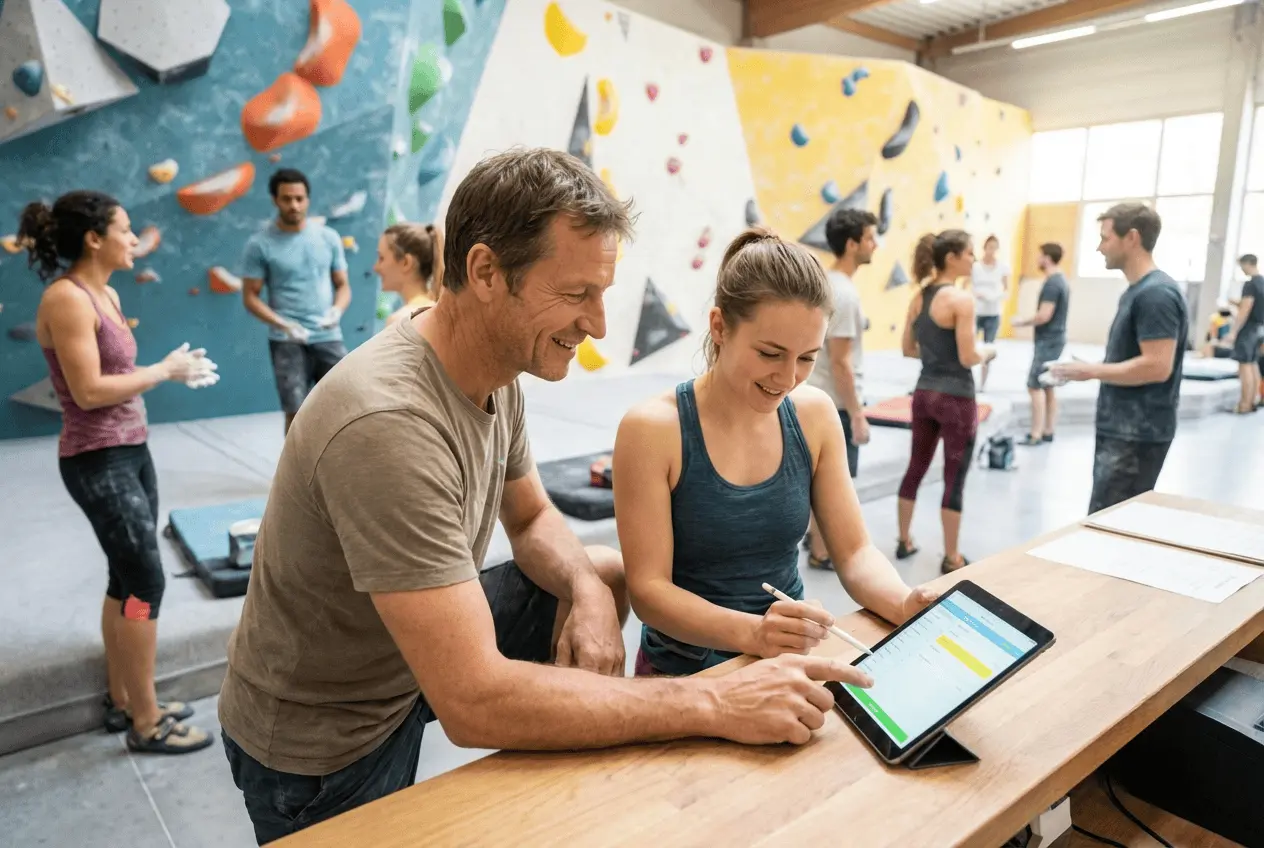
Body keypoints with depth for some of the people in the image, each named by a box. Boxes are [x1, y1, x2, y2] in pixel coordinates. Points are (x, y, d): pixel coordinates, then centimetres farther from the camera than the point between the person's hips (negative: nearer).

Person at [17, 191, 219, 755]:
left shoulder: (105, 294, 10)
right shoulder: (66, 298, -17)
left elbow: (117, 374, 11)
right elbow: (89, 391, -22)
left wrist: (173, 371, -2)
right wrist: (163, 371, -13)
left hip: (131, 450, 9)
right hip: (97, 462, -9)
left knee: (126, 578, 15)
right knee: (146, 582, -4)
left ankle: (121, 701, 29)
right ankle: (146, 722, 10)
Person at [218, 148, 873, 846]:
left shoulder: (498, 369, -9)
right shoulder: (387, 422, -37)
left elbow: (532, 518, 6)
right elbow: (474, 702, -37)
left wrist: (589, 589, -16)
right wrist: (715, 704, -33)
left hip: (421, 655, 7)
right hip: (325, 745, -7)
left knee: (614, 574, 6)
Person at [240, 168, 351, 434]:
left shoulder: (329, 237, 5)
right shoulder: (260, 244, -4)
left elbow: (343, 285, 9)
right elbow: (250, 296, -2)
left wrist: (337, 310, -13)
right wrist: (283, 325, -18)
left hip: (328, 337, 3)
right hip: (286, 342, -3)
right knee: (296, 412, -3)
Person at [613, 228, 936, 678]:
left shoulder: (815, 414, -2)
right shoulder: (653, 429, -15)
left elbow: (854, 551, 1)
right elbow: (648, 589, -15)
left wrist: (903, 605, -19)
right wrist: (751, 632, -30)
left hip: (792, 662, 5)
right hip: (686, 671, -4)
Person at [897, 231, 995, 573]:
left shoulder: (918, 297, 5)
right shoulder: (961, 300, -17)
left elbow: (908, 349, 10)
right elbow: (968, 358, -18)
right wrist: (988, 350, 1)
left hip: (924, 393, 7)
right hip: (955, 398, -7)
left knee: (916, 468, 17)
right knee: (954, 479, 4)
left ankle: (904, 542, 29)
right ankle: (951, 559, 15)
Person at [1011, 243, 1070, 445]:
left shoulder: (1051, 283, -18)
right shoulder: (1062, 281, 13)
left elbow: (1044, 315, -23)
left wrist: (1024, 322, -7)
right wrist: (1030, 321, 16)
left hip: (1047, 340, -10)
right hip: (1055, 338, 10)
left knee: (1035, 386, -9)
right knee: (1048, 386, 13)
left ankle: (1036, 435, -9)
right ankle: (1047, 431, 17)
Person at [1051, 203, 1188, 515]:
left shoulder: (1156, 293, -17)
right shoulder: (1136, 291, 14)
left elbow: (1157, 366, -24)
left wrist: (1092, 371, -15)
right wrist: (1089, 369, 8)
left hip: (1138, 436, -10)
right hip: (1121, 431, 10)